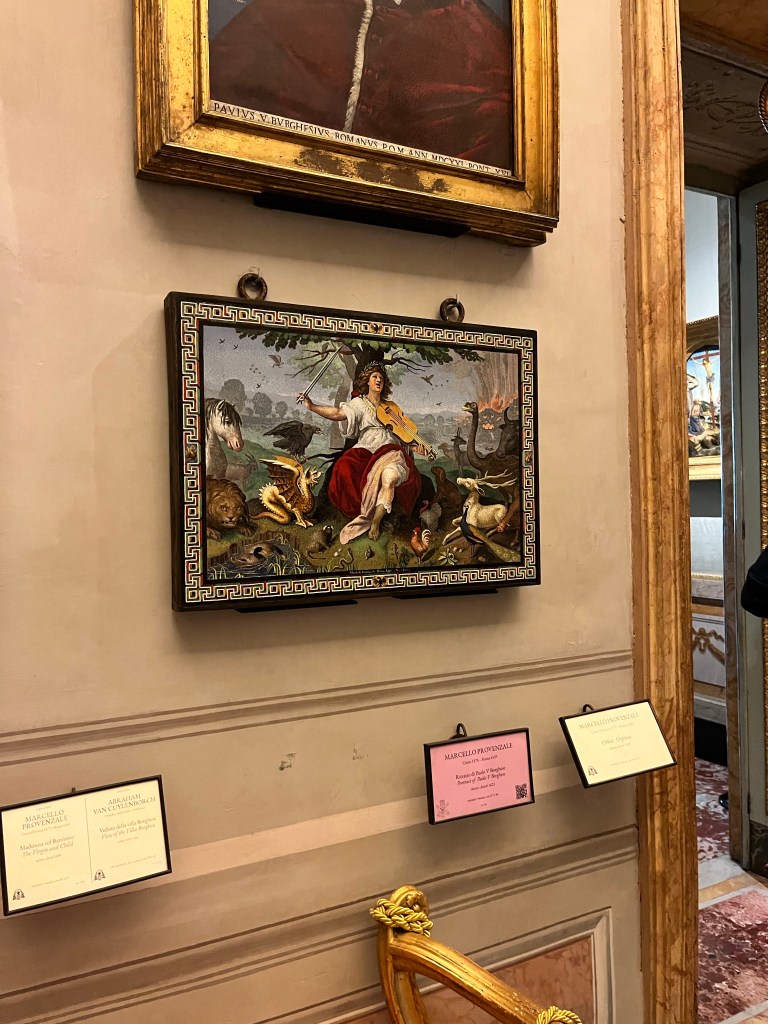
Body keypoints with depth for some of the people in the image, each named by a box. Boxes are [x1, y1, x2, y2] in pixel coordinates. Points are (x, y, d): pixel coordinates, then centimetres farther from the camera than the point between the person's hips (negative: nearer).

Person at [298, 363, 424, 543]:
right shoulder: (359, 403, 15)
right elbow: (338, 413, -4)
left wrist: (414, 447, 9)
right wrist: (312, 407, -18)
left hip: (390, 451, 1)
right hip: (366, 450, -1)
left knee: (389, 475, -37)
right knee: (345, 471, -34)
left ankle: (376, 521, -26)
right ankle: (366, 514, -17)